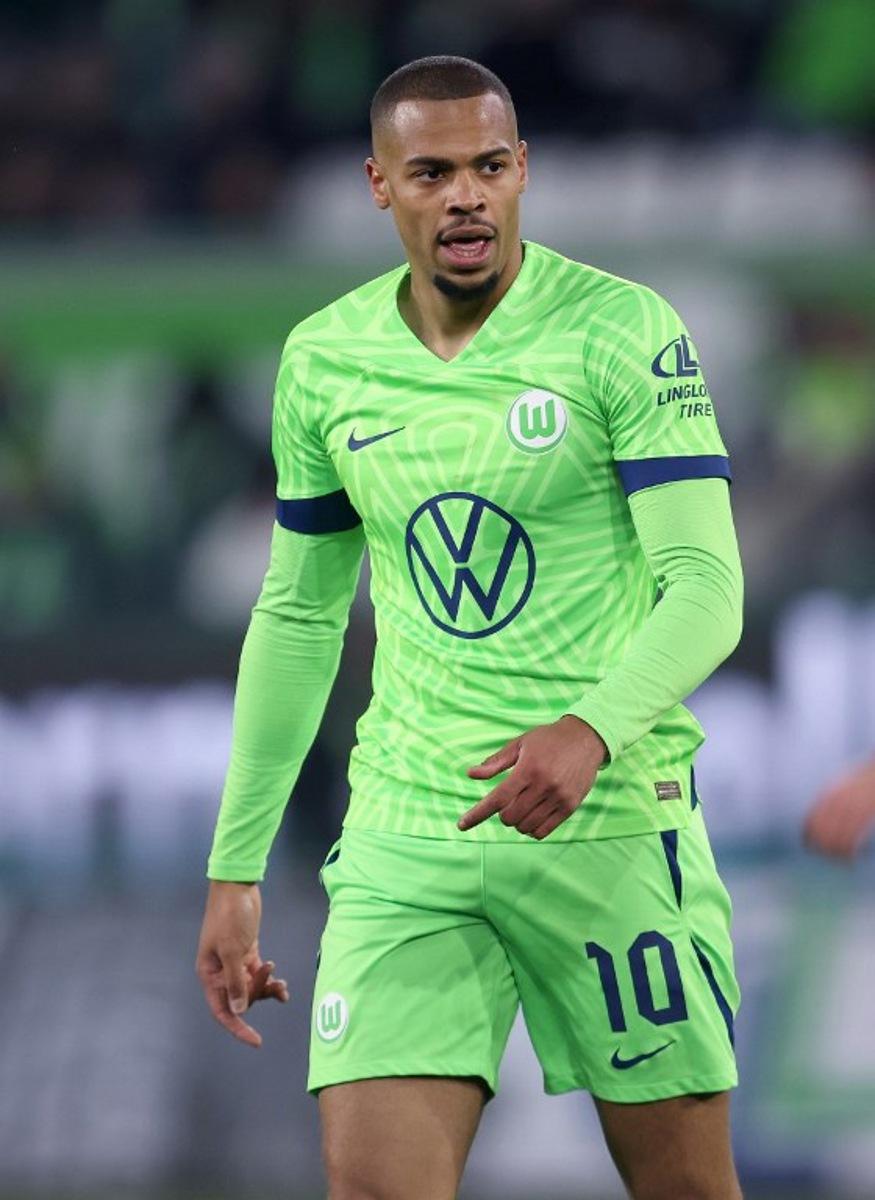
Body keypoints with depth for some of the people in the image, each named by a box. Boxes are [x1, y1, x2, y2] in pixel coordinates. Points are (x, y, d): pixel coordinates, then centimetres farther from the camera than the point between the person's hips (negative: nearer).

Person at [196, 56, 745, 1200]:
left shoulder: (626, 331, -7)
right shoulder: (323, 360, 7)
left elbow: (706, 587, -12)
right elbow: (298, 614, 17)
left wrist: (592, 731, -31)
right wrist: (235, 868, 16)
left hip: (613, 821, -3)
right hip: (404, 837, 3)